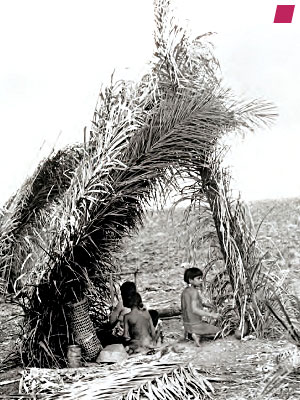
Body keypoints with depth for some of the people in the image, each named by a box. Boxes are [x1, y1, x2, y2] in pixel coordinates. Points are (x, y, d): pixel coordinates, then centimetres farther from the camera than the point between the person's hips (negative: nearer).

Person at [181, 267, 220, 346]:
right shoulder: (194, 292, -21)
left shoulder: (185, 291, 5)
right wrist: (211, 314, -30)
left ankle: (189, 334, 9)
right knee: (218, 331, 8)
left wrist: (204, 304, 18)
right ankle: (198, 335, -10)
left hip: (186, 325, 8)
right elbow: (194, 309, -30)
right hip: (196, 324, -8)